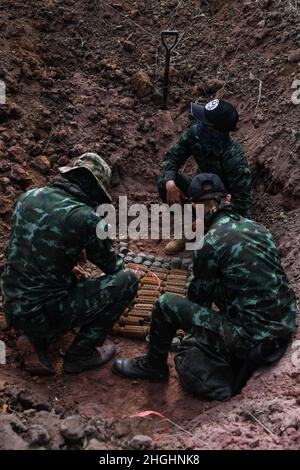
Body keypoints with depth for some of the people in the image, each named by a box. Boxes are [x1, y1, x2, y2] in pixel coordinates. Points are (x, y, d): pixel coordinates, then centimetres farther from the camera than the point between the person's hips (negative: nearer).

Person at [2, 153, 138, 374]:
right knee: (127, 280, 0)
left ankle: (38, 336, 18)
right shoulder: (87, 218, -18)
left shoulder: (28, 196, 1)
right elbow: (113, 268, -1)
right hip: (43, 314, -7)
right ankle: (81, 355, 9)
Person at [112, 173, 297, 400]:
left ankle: (153, 366, 21)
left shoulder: (210, 242, -15)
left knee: (166, 305, -1)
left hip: (252, 339, -7)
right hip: (285, 330, 7)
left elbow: (200, 296, -1)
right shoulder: (258, 228, 6)